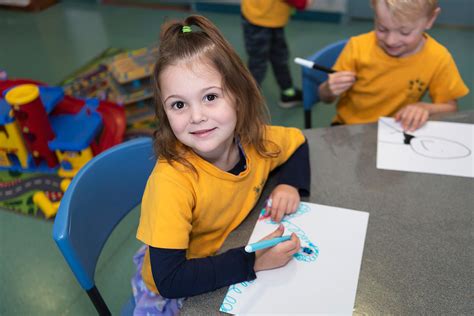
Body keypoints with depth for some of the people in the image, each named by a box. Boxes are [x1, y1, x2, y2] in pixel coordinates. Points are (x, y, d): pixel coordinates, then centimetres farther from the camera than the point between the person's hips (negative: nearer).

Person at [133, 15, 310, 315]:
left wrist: (290, 184, -14)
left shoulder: (256, 140, -18)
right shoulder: (172, 181, -33)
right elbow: (169, 279, -32)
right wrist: (253, 262, -36)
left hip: (230, 252, 4)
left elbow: (298, 142, 4)